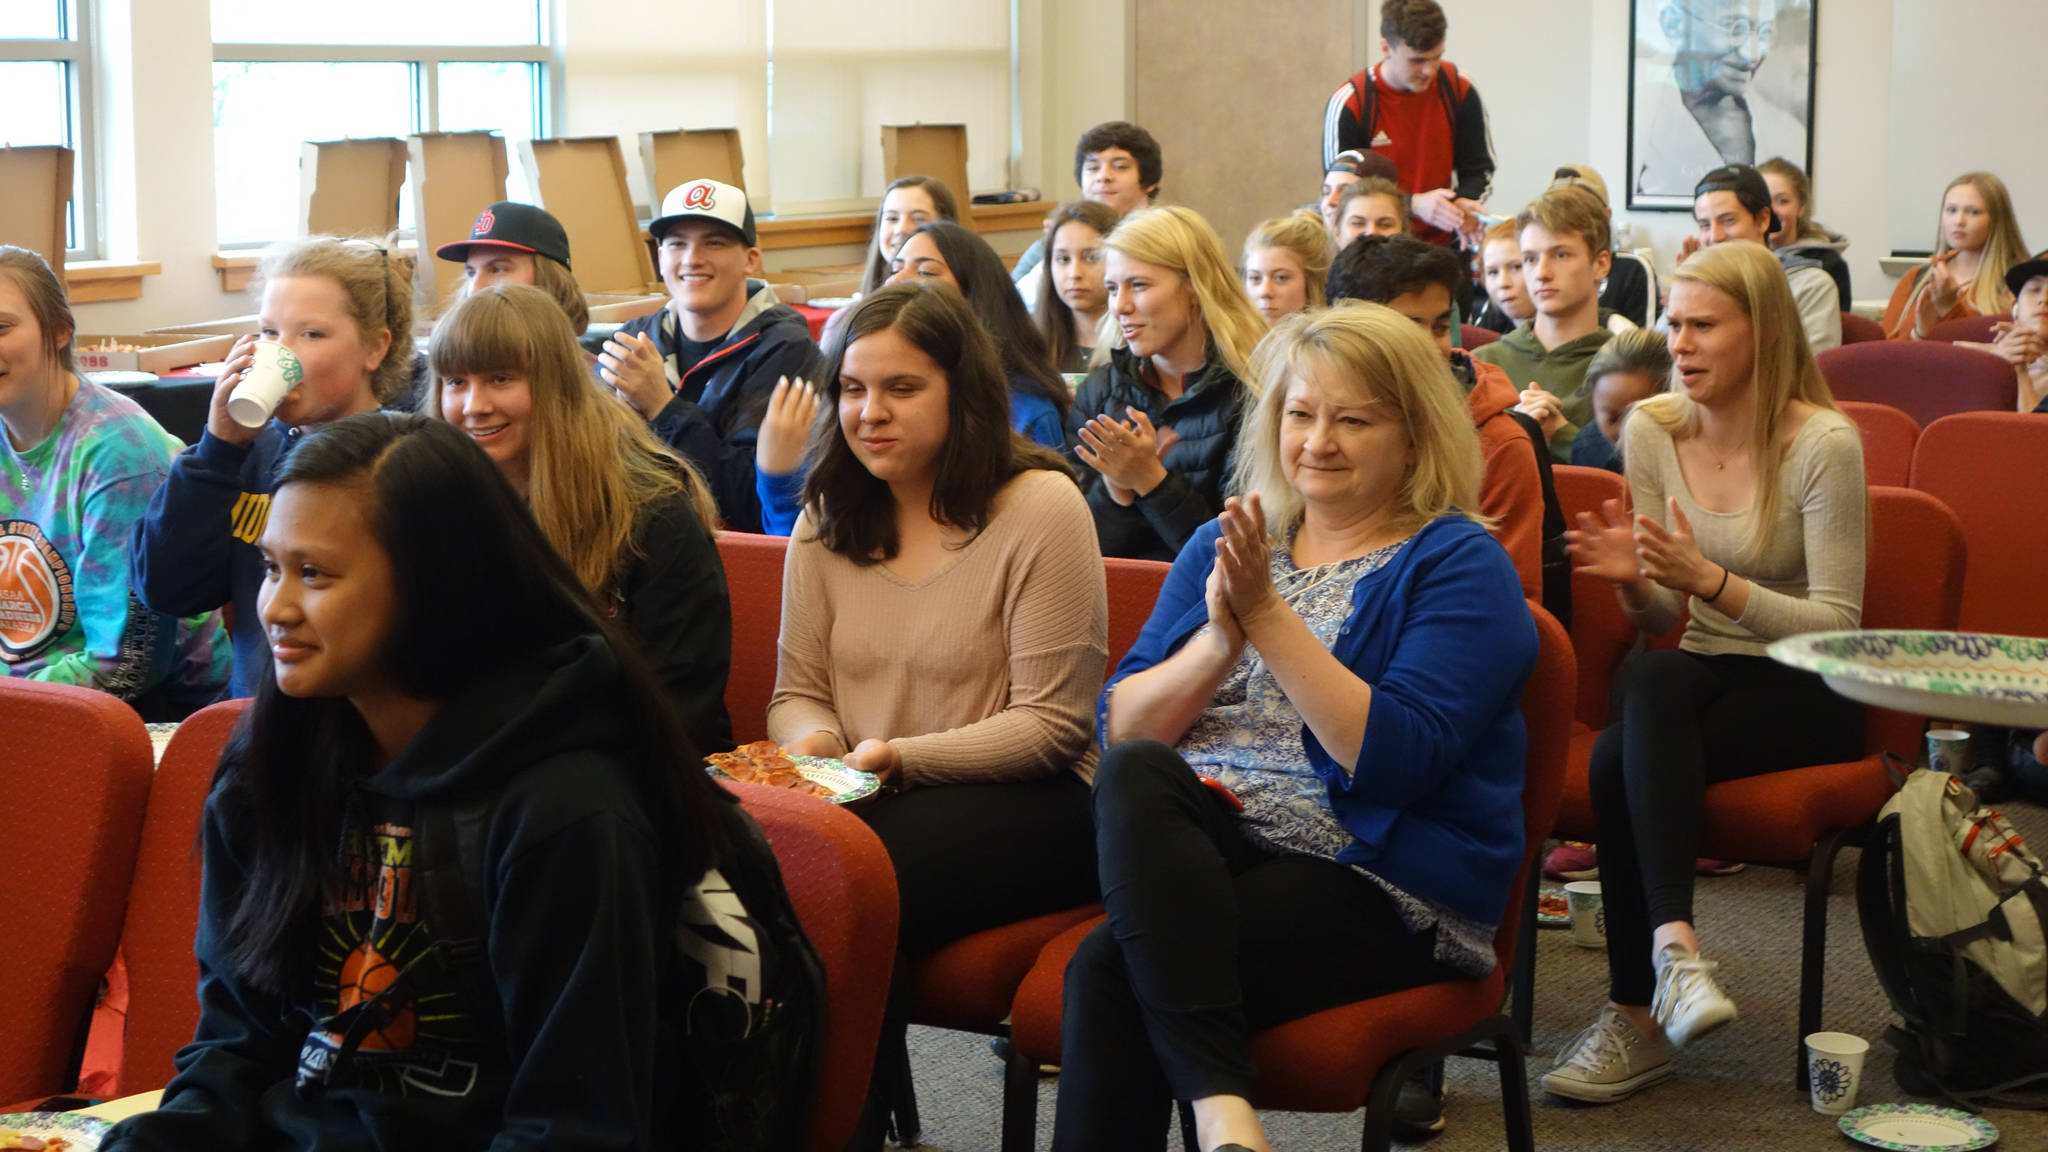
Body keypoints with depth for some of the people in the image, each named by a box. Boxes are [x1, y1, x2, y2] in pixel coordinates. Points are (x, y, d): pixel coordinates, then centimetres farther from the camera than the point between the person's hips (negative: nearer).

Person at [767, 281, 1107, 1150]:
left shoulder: (1040, 508, -6)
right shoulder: (827, 519, 13)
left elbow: (1051, 723, -9)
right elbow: (797, 693, 15)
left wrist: (901, 758, -20)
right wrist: (813, 744, -10)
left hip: (1027, 801, -5)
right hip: (864, 801, 5)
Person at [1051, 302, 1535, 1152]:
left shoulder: (1456, 565, 1)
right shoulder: (1222, 546, 18)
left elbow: (1395, 758, -15)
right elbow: (1120, 728, 8)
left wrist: (1268, 614, -15)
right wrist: (1220, 638, -10)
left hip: (1377, 890, -5)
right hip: (1200, 850, 6)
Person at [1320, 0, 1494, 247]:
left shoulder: (1459, 88, 2)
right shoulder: (1347, 104, -9)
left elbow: (1479, 169, 11)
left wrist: (1463, 203, -12)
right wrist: (1414, 204, -20)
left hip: (1445, 244, 2)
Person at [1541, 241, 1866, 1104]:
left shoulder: (1823, 443, -12)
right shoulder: (1653, 431, 4)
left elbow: (1837, 628, -14)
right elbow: (1660, 618, 10)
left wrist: (1711, 580, -26)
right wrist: (1635, 580, -14)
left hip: (1806, 695, -4)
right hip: (1698, 678, 5)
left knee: (1622, 762, -33)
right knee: (1646, 682, -34)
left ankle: (1638, 1013, -29)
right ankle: (1672, 941, -41)